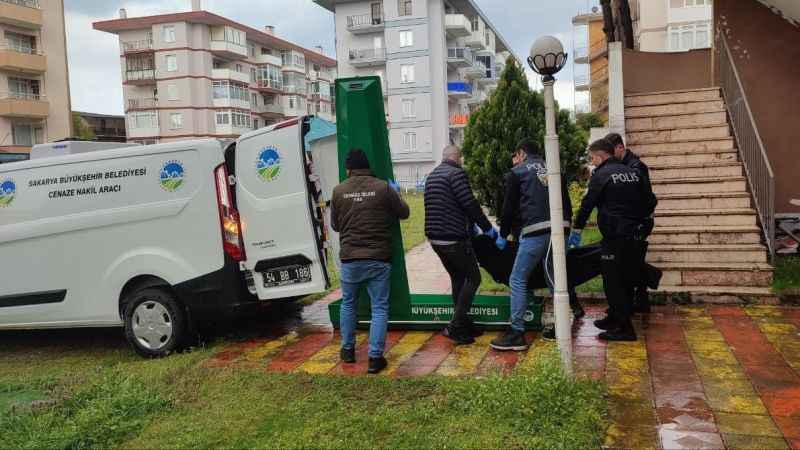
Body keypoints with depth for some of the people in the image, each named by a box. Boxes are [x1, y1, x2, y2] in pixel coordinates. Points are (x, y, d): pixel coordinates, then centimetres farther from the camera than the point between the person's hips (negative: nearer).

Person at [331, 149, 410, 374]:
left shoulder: (338, 191, -2)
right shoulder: (384, 187, -7)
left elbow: (335, 225, 9)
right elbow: (404, 213, 6)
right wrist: (396, 193, 24)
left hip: (350, 258, 2)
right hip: (378, 258, -1)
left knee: (348, 303, 21)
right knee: (379, 307, 7)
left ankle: (348, 349, 30)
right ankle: (375, 357, 5)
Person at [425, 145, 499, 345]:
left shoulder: (432, 176, 17)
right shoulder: (456, 173, -11)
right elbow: (470, 204, -17)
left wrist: (469, 224, 29)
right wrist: (487, 227, -6)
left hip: (435, 238, 9)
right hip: (454, 238, -9)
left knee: (457, 278, 19)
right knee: (473, 278, 1)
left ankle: (464, 324, 23)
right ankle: (456, 327, -4)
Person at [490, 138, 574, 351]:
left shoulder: (517, 172, 8)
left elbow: (509, 207, 7)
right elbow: (567, 203, 21)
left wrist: (503, 235, 18)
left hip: (534, 231, -6)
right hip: (559, 229, 6)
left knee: (518, 280, 1)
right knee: (555, 279, 16)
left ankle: (516, 333, -2)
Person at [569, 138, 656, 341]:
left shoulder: (601, 175, -8)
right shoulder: (633, 173, 12)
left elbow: (587, 204, -6)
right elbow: (650, 203, 16)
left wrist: (576, 230, 3)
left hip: (615, 237, -8)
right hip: (636, 236, 8)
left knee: (614, 281, -2)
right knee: (627, 279, 15)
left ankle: (624, 328, -1)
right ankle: (615, 318, 28)